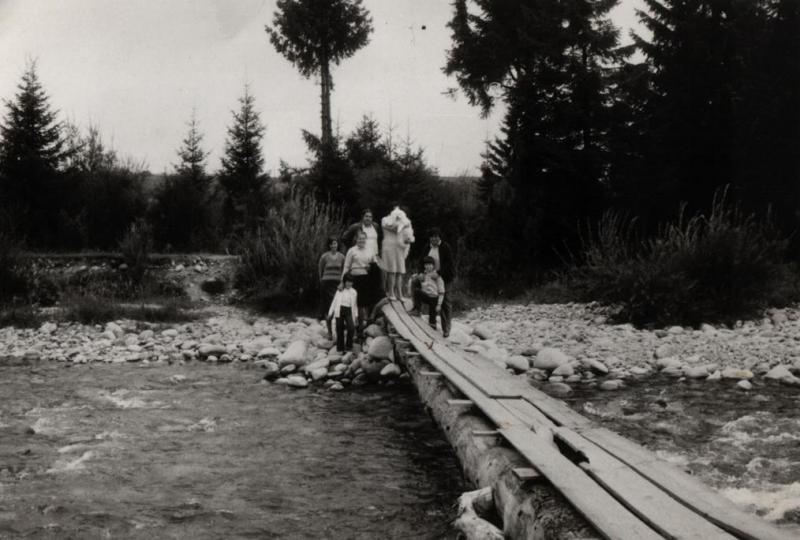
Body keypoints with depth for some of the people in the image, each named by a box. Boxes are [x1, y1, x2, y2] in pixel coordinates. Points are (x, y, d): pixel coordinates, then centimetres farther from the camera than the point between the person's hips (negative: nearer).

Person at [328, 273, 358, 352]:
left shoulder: (354, 292, 11)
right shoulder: (339, 291, 7)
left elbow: (355, 305, 17)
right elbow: (334, 302, 8)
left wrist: (356, 315, 11)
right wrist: (330, 313, 4)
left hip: (349, 311, 0)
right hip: (339, 311, 0)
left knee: (351, 328, -19)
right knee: (339, 330, 1)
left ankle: (349, 346, -3)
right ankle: (340, 348, 11)